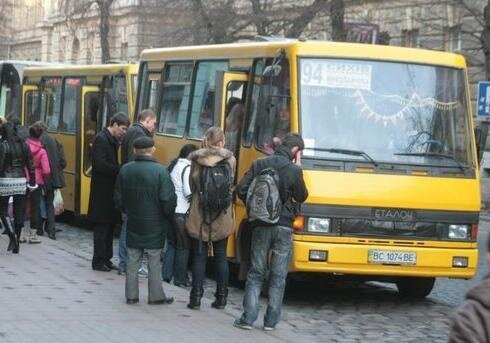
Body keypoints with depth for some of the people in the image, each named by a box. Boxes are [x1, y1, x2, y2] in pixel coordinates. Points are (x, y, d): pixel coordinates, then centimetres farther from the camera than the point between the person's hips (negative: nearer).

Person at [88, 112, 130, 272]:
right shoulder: (101, 139, -13)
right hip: (102, 191, -9)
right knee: (101, 227, -3)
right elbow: (100, 165, -22)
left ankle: (106, 259, 19)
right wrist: (120, 170, -18)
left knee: (110, 226, 12)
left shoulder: (114, 140, 14)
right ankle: (98, 261, 3)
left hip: (111, 191, 9)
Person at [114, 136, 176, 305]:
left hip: (133, 223, 3)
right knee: (154, 262, 6)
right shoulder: (160, 171, -16)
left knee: (133, 260, 12)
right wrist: (169, 217, -1)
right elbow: (168, 200, -19)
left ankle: (131, 295, 15)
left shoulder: (125, 170, -3)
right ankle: (156, 296, 11)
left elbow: (118, 199, 3)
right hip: (155, 226, -3)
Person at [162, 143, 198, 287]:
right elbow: (189, 192, -17)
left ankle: (166, 274, 14)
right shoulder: (187, 168, -11)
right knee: (183, 246, 1)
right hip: (182, 211, -8)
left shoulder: (173, 166, 13)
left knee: (172, 243, 16)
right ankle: (180, 278, 5)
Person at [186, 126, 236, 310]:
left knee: (199, 256, 6)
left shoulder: (197, 161, -7)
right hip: (222, 218, 1)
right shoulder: (230, 161, -6)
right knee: (221, 257, 12)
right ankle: (221, 298, 13)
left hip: (199, 217, -1)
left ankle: (196, 297, 1)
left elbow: (192, 187, 0)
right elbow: (230, 186, 3)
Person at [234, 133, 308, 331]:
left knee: (255, 273, 9)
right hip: (284, 227, -2)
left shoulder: (259, 164, 2)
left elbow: (241, 190, -1)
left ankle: (248, 318, 2)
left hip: (261, 225, 2)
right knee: (278, 277, 6)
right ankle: (271, 321, 5)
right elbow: (301, 197, 5)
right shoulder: (294, 170, -8)